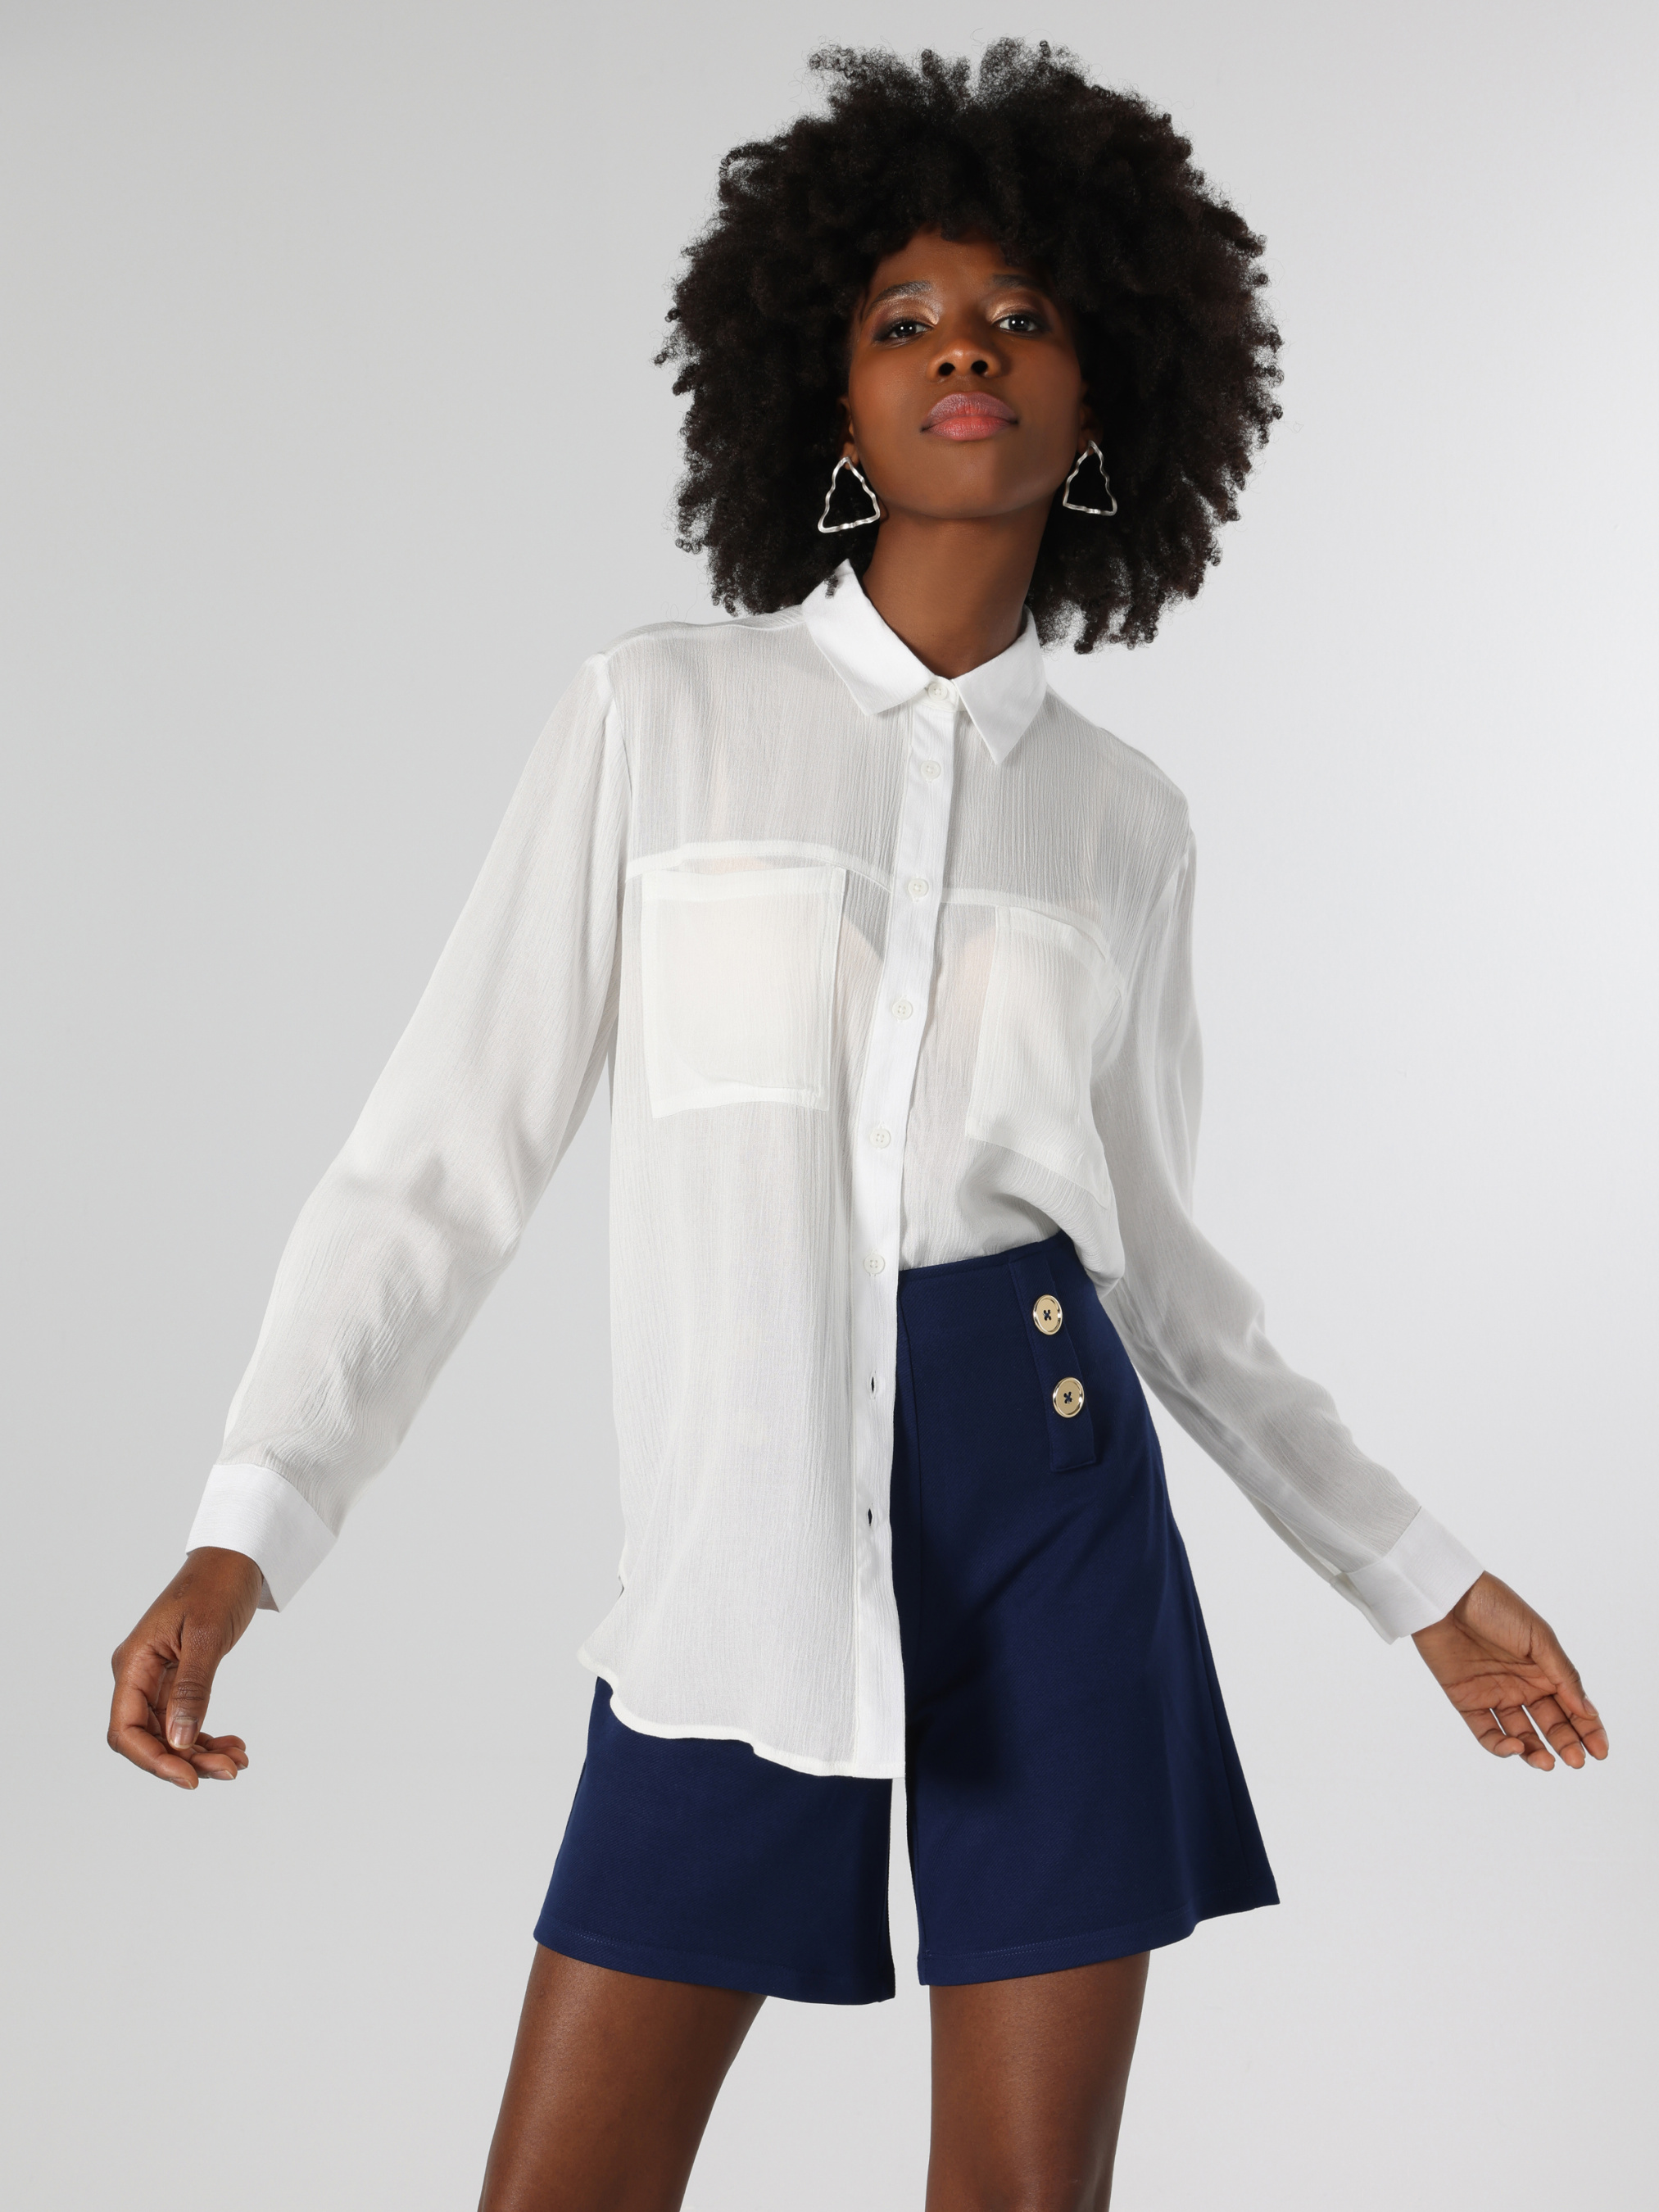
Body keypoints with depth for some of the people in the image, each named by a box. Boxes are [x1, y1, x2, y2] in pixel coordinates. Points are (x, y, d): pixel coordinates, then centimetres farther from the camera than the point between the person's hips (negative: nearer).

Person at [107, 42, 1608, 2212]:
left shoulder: (1126, 814, 9)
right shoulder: (662, 712, 2)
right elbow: (447, 1151, 0)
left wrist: (1414, 1575, 16)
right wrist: (245, 1530, -10)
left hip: (1048, 1491, 2)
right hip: (742, 1524, -1)